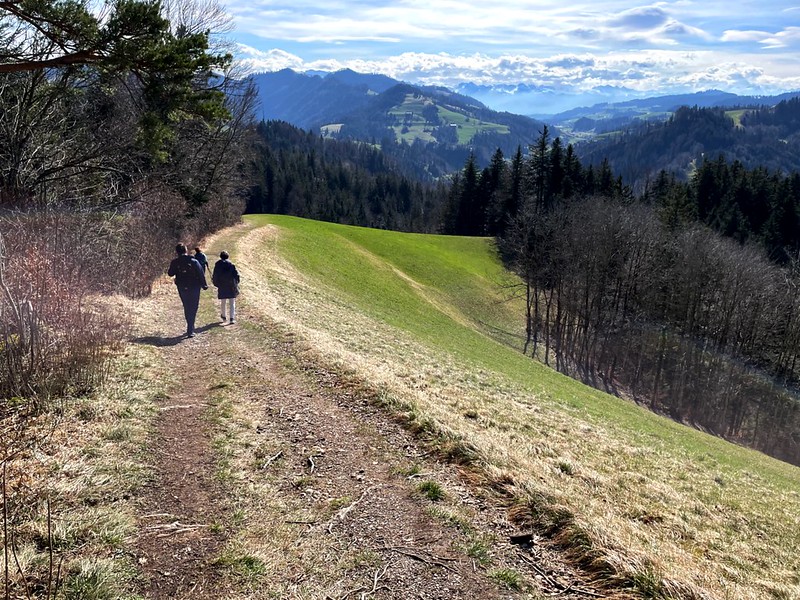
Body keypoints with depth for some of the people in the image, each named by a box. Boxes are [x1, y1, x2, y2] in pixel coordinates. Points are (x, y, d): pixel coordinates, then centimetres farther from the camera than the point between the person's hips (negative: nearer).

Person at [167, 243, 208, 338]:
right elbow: (201, 274, -8)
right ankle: (190, 330, -5)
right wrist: (204, 285, 1)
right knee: (193, 308, 3)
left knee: (187, 308, 17)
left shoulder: (175, 262, -6)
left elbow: (170, 274, 8)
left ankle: (190, 328, 24)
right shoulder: (193, 261, -10)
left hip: (182, 288, 2)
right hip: (194, 287, -2)